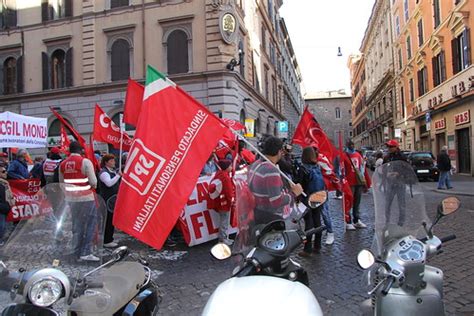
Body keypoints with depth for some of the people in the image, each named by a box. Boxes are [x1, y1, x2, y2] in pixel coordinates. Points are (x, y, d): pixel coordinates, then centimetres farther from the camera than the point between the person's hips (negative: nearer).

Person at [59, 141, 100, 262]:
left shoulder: (63, 164, 4)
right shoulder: (85, 162, -13)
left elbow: (61, 182, 14)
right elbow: (93, 182, -13)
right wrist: (93, 185, 7)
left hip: (71, 198, 6)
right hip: (86, 198, -6)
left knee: (76, 225, 15)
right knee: (90, 223, 2)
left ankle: (77, 252, 22)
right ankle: (86, 252, -3)